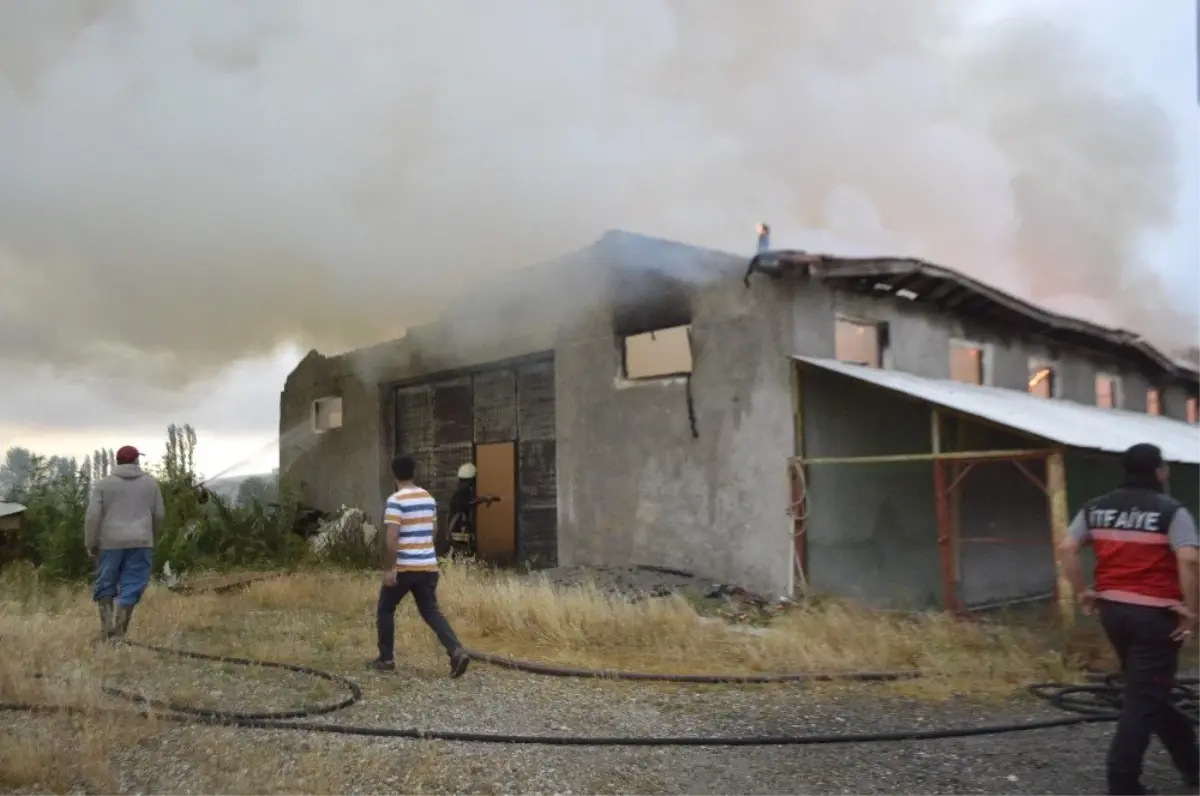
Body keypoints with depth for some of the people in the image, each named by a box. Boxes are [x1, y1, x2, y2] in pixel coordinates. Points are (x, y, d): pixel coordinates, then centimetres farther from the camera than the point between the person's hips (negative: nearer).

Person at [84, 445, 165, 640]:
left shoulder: (103, 483, 4)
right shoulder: (150, 483, 9)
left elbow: (93, 515, -4)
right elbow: (159, 514, 10)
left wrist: (90, 543, 2)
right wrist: (152, 539, 22)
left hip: (110, 542, 0)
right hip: (140, 542, 0)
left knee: (106, 584, 13)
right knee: (131, 588, 1)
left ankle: (106, 627, 9)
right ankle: (118, 632, -2)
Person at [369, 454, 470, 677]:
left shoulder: (396, 501, -11)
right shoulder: (429, 499, 10)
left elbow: (392, 538, -19)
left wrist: (390, 568, -14)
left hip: (404, 567, -6)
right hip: (428, 565, 6)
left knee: (385, 609, 15)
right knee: (431, 611, 9)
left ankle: (386, 659, 19)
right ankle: (457, 651, -9)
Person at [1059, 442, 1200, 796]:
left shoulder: (1096, 508, 5)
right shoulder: (1170, 510, -10)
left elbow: (1067, 548, 1)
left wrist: (1083, 591, 9)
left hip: (1113, 609, 6)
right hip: (1155, 613, -6)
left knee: (1145, 689, 21)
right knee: (1144, 697, 0)